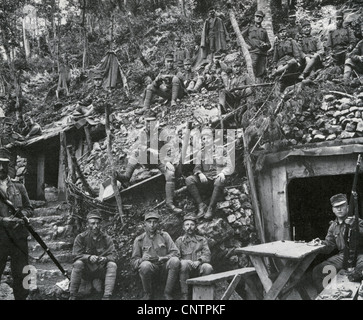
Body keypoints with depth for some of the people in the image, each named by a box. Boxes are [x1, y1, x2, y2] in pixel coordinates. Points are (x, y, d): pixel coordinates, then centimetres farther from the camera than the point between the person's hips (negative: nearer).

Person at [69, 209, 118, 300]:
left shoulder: (106, 238, -1)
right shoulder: (81, 238, -4)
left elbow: (113, 255, -8)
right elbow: (77, 255, -11)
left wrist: (105, 258, -31)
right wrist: (89, 257, -30)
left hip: (101, 270, 1)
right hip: (85, 271, -1)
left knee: (112, 265, -26)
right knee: (78, 263, -30)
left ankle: (107, 296, -30)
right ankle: (72, 296, -21)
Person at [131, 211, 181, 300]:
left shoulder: (164, 235, 7)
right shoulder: (139, 240, 6)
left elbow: (176, 253, -1)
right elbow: (133, 262, 3)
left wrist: (162, 258, -19)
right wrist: (143, 259, -21)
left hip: (164, 266, 1)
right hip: (150, 269, -1)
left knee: (175, 261, -30)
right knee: (145, 265, -36)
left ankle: (168, 294, -15)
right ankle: (148, 294, -8)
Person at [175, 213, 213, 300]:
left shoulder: (202, 240, 19)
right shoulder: (179, 241, 16)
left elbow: (207, 255, 4)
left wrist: (198, 261, -17)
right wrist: (187, 261, -16)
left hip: (198, 269, 1)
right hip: (185, 271, -1)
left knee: (208, 267, -31)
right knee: (183, 263, -34)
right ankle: (184, 295, -27)